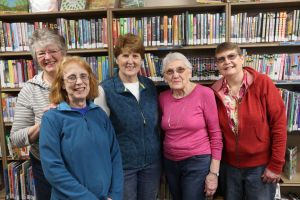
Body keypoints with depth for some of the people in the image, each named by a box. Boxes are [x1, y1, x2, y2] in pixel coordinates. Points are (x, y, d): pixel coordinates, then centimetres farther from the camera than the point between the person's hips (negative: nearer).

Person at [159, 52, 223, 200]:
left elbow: (216, 134, -11)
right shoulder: (163, 97, -1)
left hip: (198, 162, -5)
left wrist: (214, 172, -10)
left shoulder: (204, 93, -14)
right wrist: (163, 166, 12)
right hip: (170, 163, 5)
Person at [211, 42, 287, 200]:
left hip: (261, 166, -2)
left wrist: (275, 165, -11)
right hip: (229, 166, 3)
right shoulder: (215, 91, -7)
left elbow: (279, 124, -11)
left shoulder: (262, 83, -14)